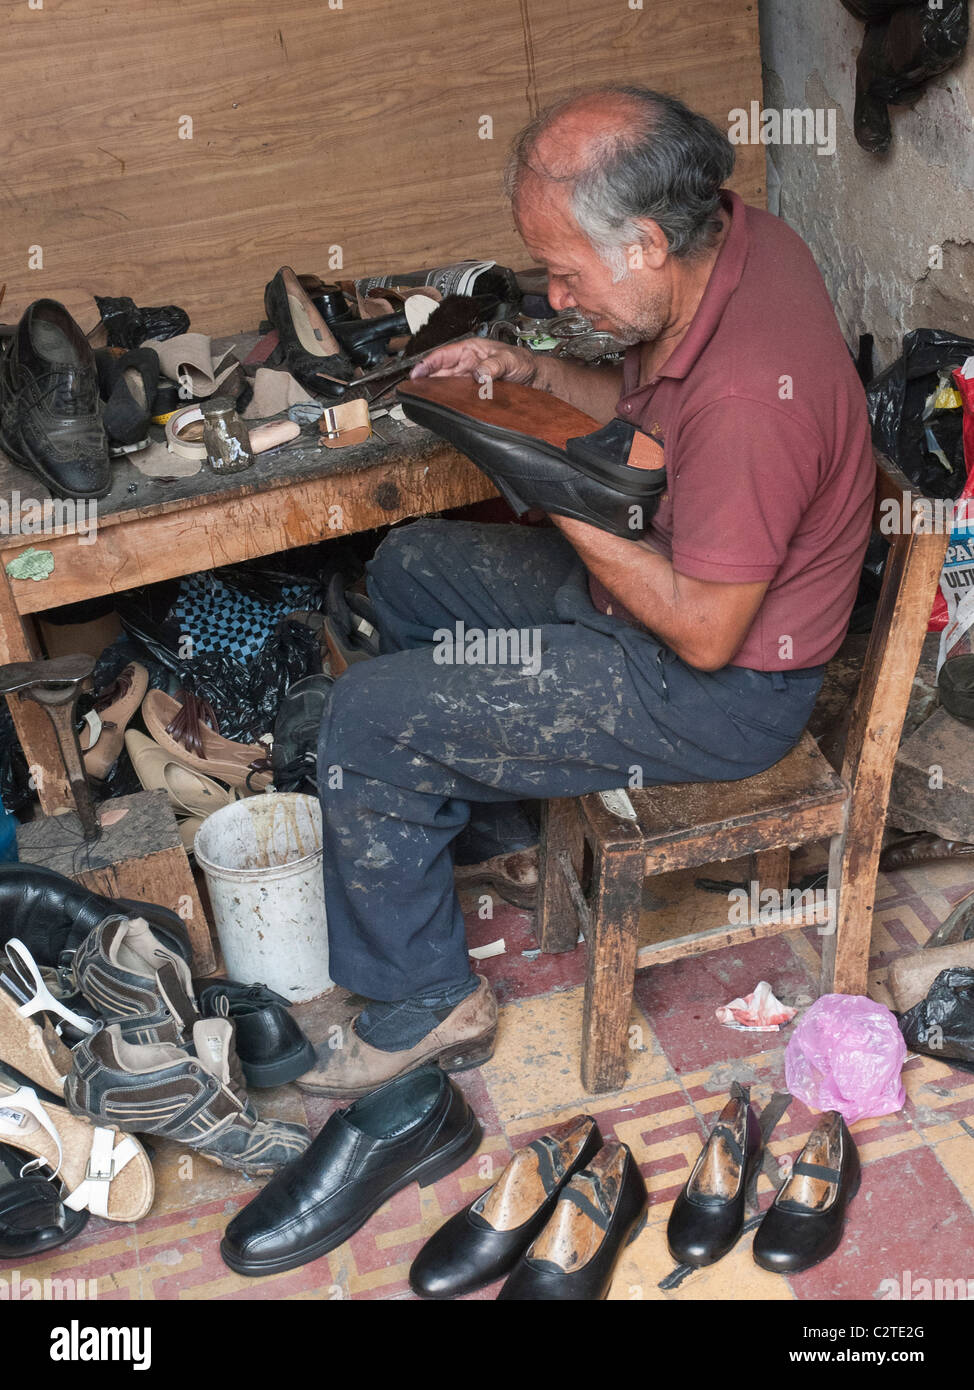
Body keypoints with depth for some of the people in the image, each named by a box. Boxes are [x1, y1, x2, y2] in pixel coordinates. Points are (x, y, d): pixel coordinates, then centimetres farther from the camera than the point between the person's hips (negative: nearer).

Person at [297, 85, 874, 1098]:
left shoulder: (750, 392, -35)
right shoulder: (731, 236, -6)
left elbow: (703, 633, -27)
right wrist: (534, 373, -3)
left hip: (723, 690, -10)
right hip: (673, 575, 10)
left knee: (367, 721, -14)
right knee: (409, 568, 20)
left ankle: (425, 1004, 6)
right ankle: (480, 817, 37)